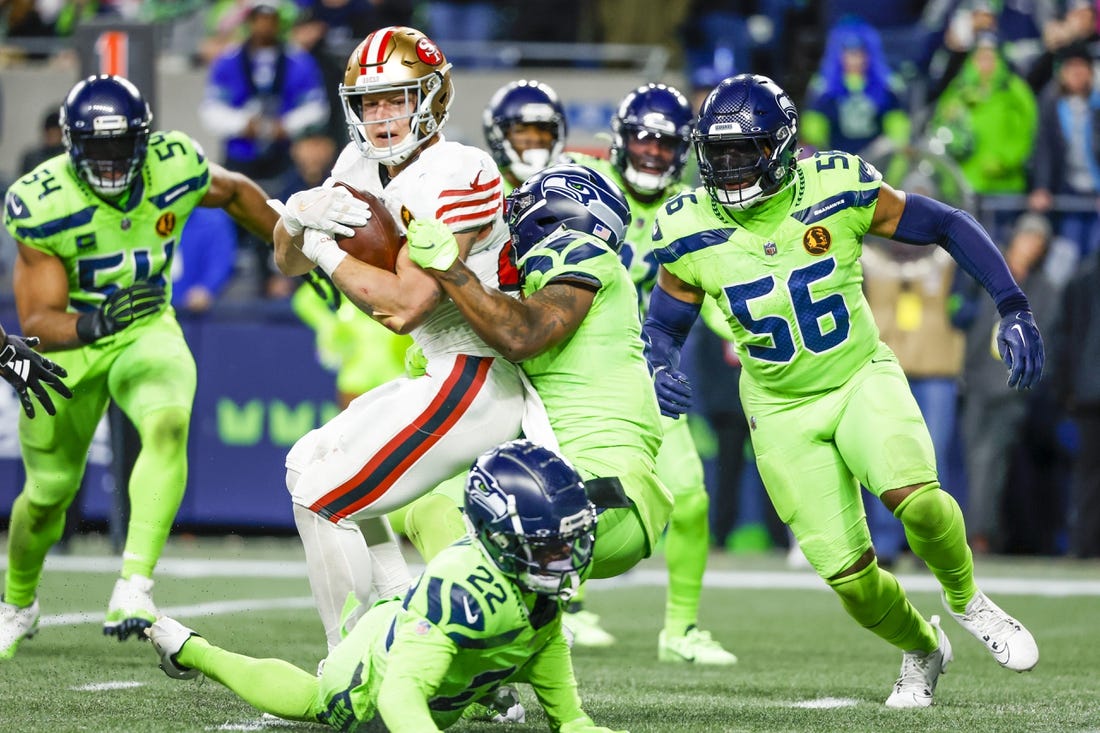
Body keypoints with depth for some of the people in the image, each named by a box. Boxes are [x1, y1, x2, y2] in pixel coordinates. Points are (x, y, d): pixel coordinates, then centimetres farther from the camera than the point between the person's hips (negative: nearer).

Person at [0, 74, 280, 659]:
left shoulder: (176, 167, -19)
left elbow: (237, 194, 6)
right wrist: (95, 323, -45)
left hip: (147, 331, 1)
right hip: (69, 345, -1)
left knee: (167, 425, -32)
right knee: (49, 491, 12)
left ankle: (135, 587, -36)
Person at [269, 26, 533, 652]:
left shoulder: (456, 177, -20)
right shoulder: (363, 166, 7)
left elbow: (403, 305, -25)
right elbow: (288, 261, 11)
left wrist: (327, 251, -13)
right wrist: (298, 214, -12)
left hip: (476, 383, -10)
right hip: (447, 373, 10)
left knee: (325, 499, -9)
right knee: (309, 464, 19)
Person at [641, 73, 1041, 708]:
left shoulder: (840, 189, -15)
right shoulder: (689, 233, -10)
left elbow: (948, 226, -6)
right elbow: (663, 326, 5)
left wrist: (1015, 310, -12)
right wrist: (660, 370, -19)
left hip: (863, 378, -2)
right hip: (783, 412, 2)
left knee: (916, 499, -30)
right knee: (848, 573, -4)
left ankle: (967, 600, 2)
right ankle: (922, 650, 29)